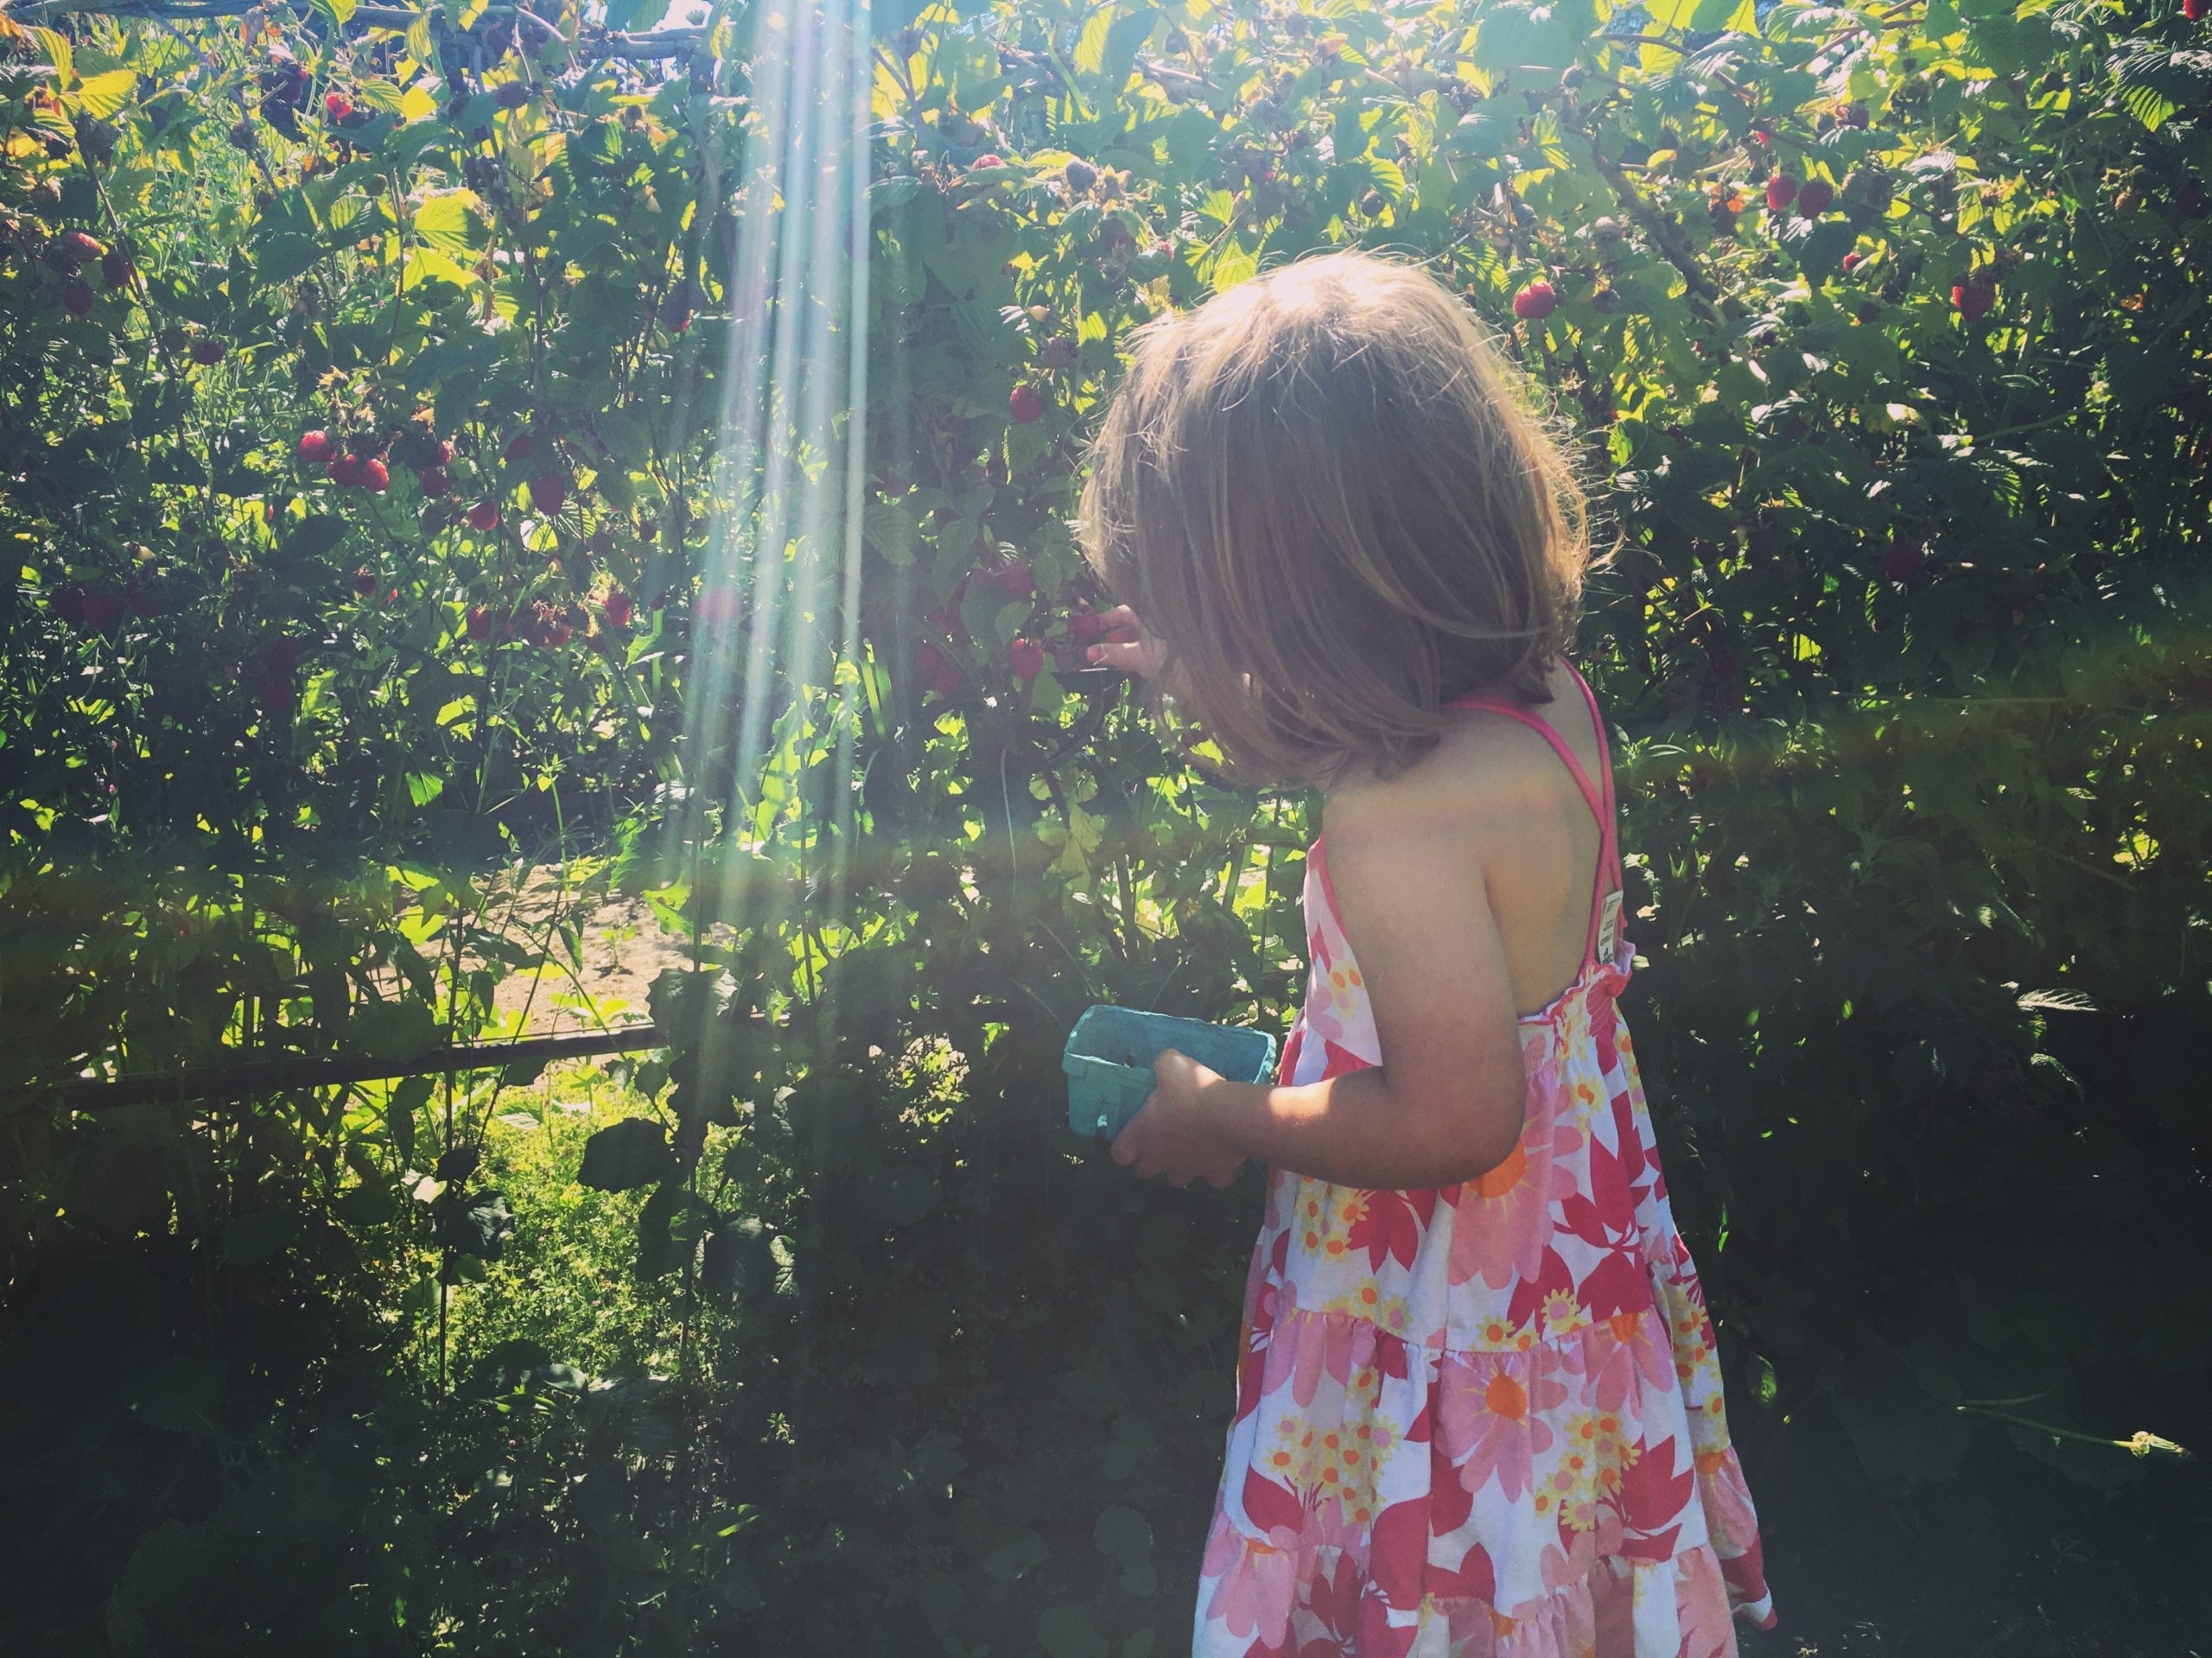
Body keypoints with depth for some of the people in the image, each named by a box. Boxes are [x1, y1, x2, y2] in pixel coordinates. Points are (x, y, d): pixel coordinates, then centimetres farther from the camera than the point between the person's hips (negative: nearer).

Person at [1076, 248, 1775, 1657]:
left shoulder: (1397, 823, -35)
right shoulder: (1544, 693, -9)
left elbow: (1453, 1120, -29)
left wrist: (1220, 1120, -16)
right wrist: (1220, 686, 18)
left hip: (1462, 1323, -8)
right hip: (1581, 1242, 8)